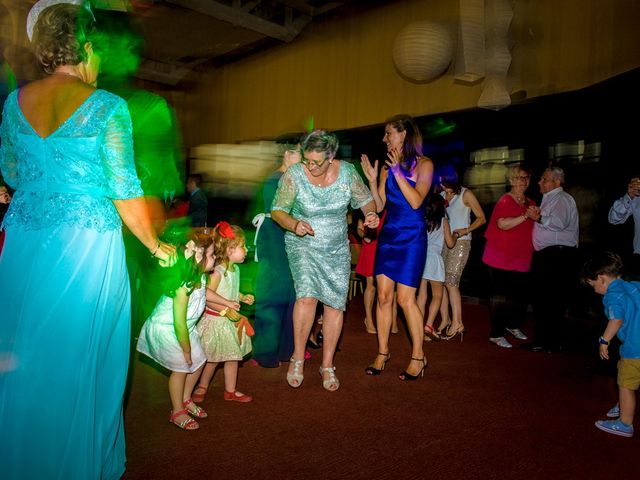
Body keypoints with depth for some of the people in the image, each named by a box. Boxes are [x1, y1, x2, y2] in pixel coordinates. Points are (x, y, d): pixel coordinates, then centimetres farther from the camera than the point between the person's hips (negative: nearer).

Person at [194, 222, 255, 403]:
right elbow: (206, 295, -32)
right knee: (212, 359, 8)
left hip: (231, 320, 8)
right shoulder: (218, 272, -24)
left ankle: (230, 391, 29)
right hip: (215, 321, -8)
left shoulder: (235, 269, 3)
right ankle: (202, 387, 32)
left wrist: (243, 297, 5)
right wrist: (226, 307, -31)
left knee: (233, 357, 15)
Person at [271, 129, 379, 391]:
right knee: (307, 295, -25)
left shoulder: (347, 171, -10)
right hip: (302, 245, -3)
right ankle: (298, 357, -3)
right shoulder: (294, 174, -16)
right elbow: (277, 211, -8)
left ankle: (327, 366, 19)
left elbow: (365, 199, 5)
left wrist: (370, 213, -18)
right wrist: (294, 224, -29)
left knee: (335, 304, 2)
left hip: (337, 248, 3)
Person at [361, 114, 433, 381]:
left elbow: (416, 202, -15)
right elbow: (380, 205, 7)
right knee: (383, 296, 4)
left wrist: (398, 172, -16)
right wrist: (373, 179, -5)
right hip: (388, 234, 5)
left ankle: (418, 356, 11)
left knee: (405, 298, -6)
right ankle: (382, 352, 17)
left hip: (411, 237, -5)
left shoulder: (423, 164, -3)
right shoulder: (388, 165, 10)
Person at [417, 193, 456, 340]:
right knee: (437, 295, 8)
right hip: (433, 258, -3)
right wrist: (455, 235, 26)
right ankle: (429, 325, -7)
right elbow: (450, 244, 7)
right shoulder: (443, 220, 4)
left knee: (422, 296, 6)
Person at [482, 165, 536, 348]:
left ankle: (513, 325, 34)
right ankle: (496, 334, 5)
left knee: (522, 295, 11)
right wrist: (525, 216, -26)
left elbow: (533, 228, 28)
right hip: (502, 257, -7)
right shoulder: (505, 200, -7)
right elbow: (502, 224, -24)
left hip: (522, 258, 7)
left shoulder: (531, 204, 15)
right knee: (502, 297, -4)